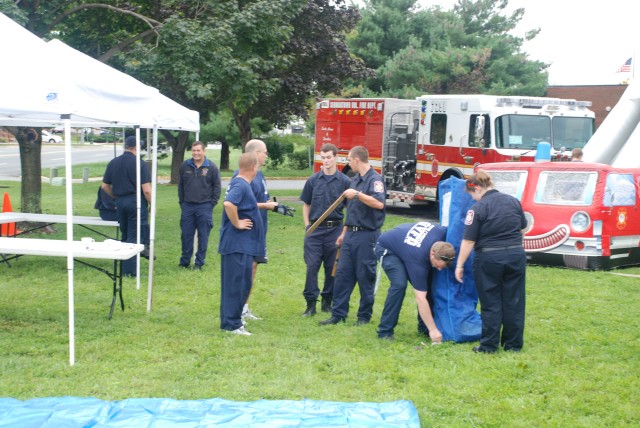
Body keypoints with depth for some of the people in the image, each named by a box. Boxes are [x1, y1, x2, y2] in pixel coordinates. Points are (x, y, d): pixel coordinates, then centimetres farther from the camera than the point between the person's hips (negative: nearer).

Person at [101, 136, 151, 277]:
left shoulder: (113, 163, 6)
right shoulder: (140, 164, -11)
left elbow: (104, 186, 11)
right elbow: (146, 190, -15)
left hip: (120, 202, 5)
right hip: (136, 201, -5)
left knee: (125, 235, 18)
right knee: (135, 236, 0)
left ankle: (126, 268, 24)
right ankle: (129, 270, -2)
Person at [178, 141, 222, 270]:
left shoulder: (211, 167, -3)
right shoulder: (185, 166, 4)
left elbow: (216, 186, 2)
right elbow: (180, 185, 12)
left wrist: (212, 203, -4)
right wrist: (181, 202, 7)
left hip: (204, 207, -2)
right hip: (187, 206, 2)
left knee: (203, 236, 1)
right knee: (186, 235, 6)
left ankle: (199, 263, 10)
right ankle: (184, 261, 17)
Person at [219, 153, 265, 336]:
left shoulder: (240, 182, 11)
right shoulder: (241, 185, -19)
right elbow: (228, 203, -36)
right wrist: (237, 223, -24)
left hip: (242, 244, 10)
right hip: (238, 244, -10)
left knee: (242, 283, 17)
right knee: (236, 284, -5)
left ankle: (233, 318, 27)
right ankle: (231, 324, 0)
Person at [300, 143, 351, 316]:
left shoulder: (345, 181, 0)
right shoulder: (313, 180, 5)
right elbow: (306, 205, 13)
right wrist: (307, 225, 4)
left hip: (335, 230, -1)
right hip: (315, 230, 1)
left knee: (332, 268, 6)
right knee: (312, 266, -4)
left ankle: (327, 301, 19)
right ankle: (311, 303, 1)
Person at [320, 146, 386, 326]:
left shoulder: (375, 179, -10)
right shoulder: (355, 180, 15)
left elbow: (379, 203, -27)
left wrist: (357, 194, -28)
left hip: (367, 235, -8)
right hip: (351, 234, 8)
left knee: (365, 277, 1)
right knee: (342, 274, 6)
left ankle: (365, 316, 11)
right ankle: (338, 314, 11)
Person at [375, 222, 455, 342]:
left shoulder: (442, 233, -28)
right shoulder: (418, 260, -40)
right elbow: (421, 299, -37)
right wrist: (433, 330, -36)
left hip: (405, 240, 8)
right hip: (387, 249, -7)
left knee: (426, 284, -3)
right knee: (399, 284, -27)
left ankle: (424, 326, 11)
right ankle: (385, 331, -17)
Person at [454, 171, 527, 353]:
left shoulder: (478, 208, -11)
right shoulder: (513, 201, 6)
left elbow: (468, 240, -12)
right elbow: (523, 229, 15)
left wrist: (460, 265, -6)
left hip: (489, 258, -4)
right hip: (516, 255, 5)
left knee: (491, 303, 4)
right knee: (513, 302, 11)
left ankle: (489, 345, 8)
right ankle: (513, 344, 17)